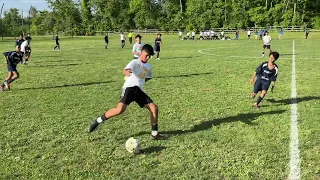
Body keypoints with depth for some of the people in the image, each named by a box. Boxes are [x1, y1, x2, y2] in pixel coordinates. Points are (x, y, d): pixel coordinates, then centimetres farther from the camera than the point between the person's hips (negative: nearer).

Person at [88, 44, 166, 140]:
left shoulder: (149, 66, 20)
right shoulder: (135, 62, 0)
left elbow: (149, 77, 42)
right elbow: (125, 70, -23)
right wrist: (127, 73, -47)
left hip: (139, 90, 6)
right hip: (129, 88, -6)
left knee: (154, 108, -6)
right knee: (120, 109, -27)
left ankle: (155, 134, 6)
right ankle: (98, 121, -7)